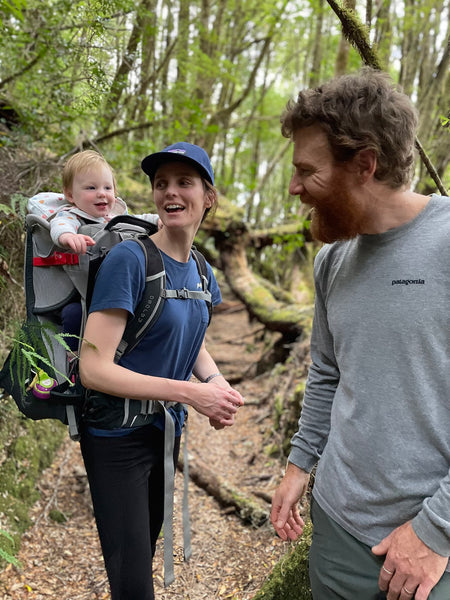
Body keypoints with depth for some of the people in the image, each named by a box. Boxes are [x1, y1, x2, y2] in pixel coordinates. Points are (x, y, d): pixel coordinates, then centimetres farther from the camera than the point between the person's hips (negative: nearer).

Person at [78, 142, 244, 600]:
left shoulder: (200, 270, 2)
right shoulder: (129, 259, -20)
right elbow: (93, 368, -24)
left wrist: (218, 383, -6)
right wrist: (190, 393, -26)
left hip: (167, 429, 7)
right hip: (118, 437, -7)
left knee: (148, 547, 24)